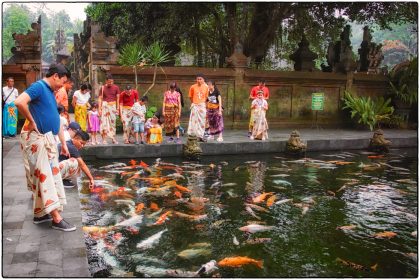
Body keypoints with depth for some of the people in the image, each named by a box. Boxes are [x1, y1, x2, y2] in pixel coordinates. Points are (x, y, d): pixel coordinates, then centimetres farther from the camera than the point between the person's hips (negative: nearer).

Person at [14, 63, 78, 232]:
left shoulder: (50, 92, 16)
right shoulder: (39, 86, -12)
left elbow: (55, 120, 21)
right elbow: (19, 102, -31)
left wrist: (63, 143, 21)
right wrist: (31, 122, -18)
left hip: (48, 139, 10)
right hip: (36, 139, -10)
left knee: (49, 176, 12)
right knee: (44, 177, -8)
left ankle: (40, 214, 22)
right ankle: (57, 218, -7)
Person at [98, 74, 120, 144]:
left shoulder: (116, 88, 3)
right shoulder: (102, 88, 0)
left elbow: (118, 98, 5)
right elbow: (100, 99, 0)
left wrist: (117, 108, 0)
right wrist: (99, 109, -7)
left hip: (113, 106, 2)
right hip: (105, 106, -2)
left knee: (113, 122, 5)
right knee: (104, 122, -6)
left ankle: (113, 139, 11)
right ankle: (104, 139, -5)